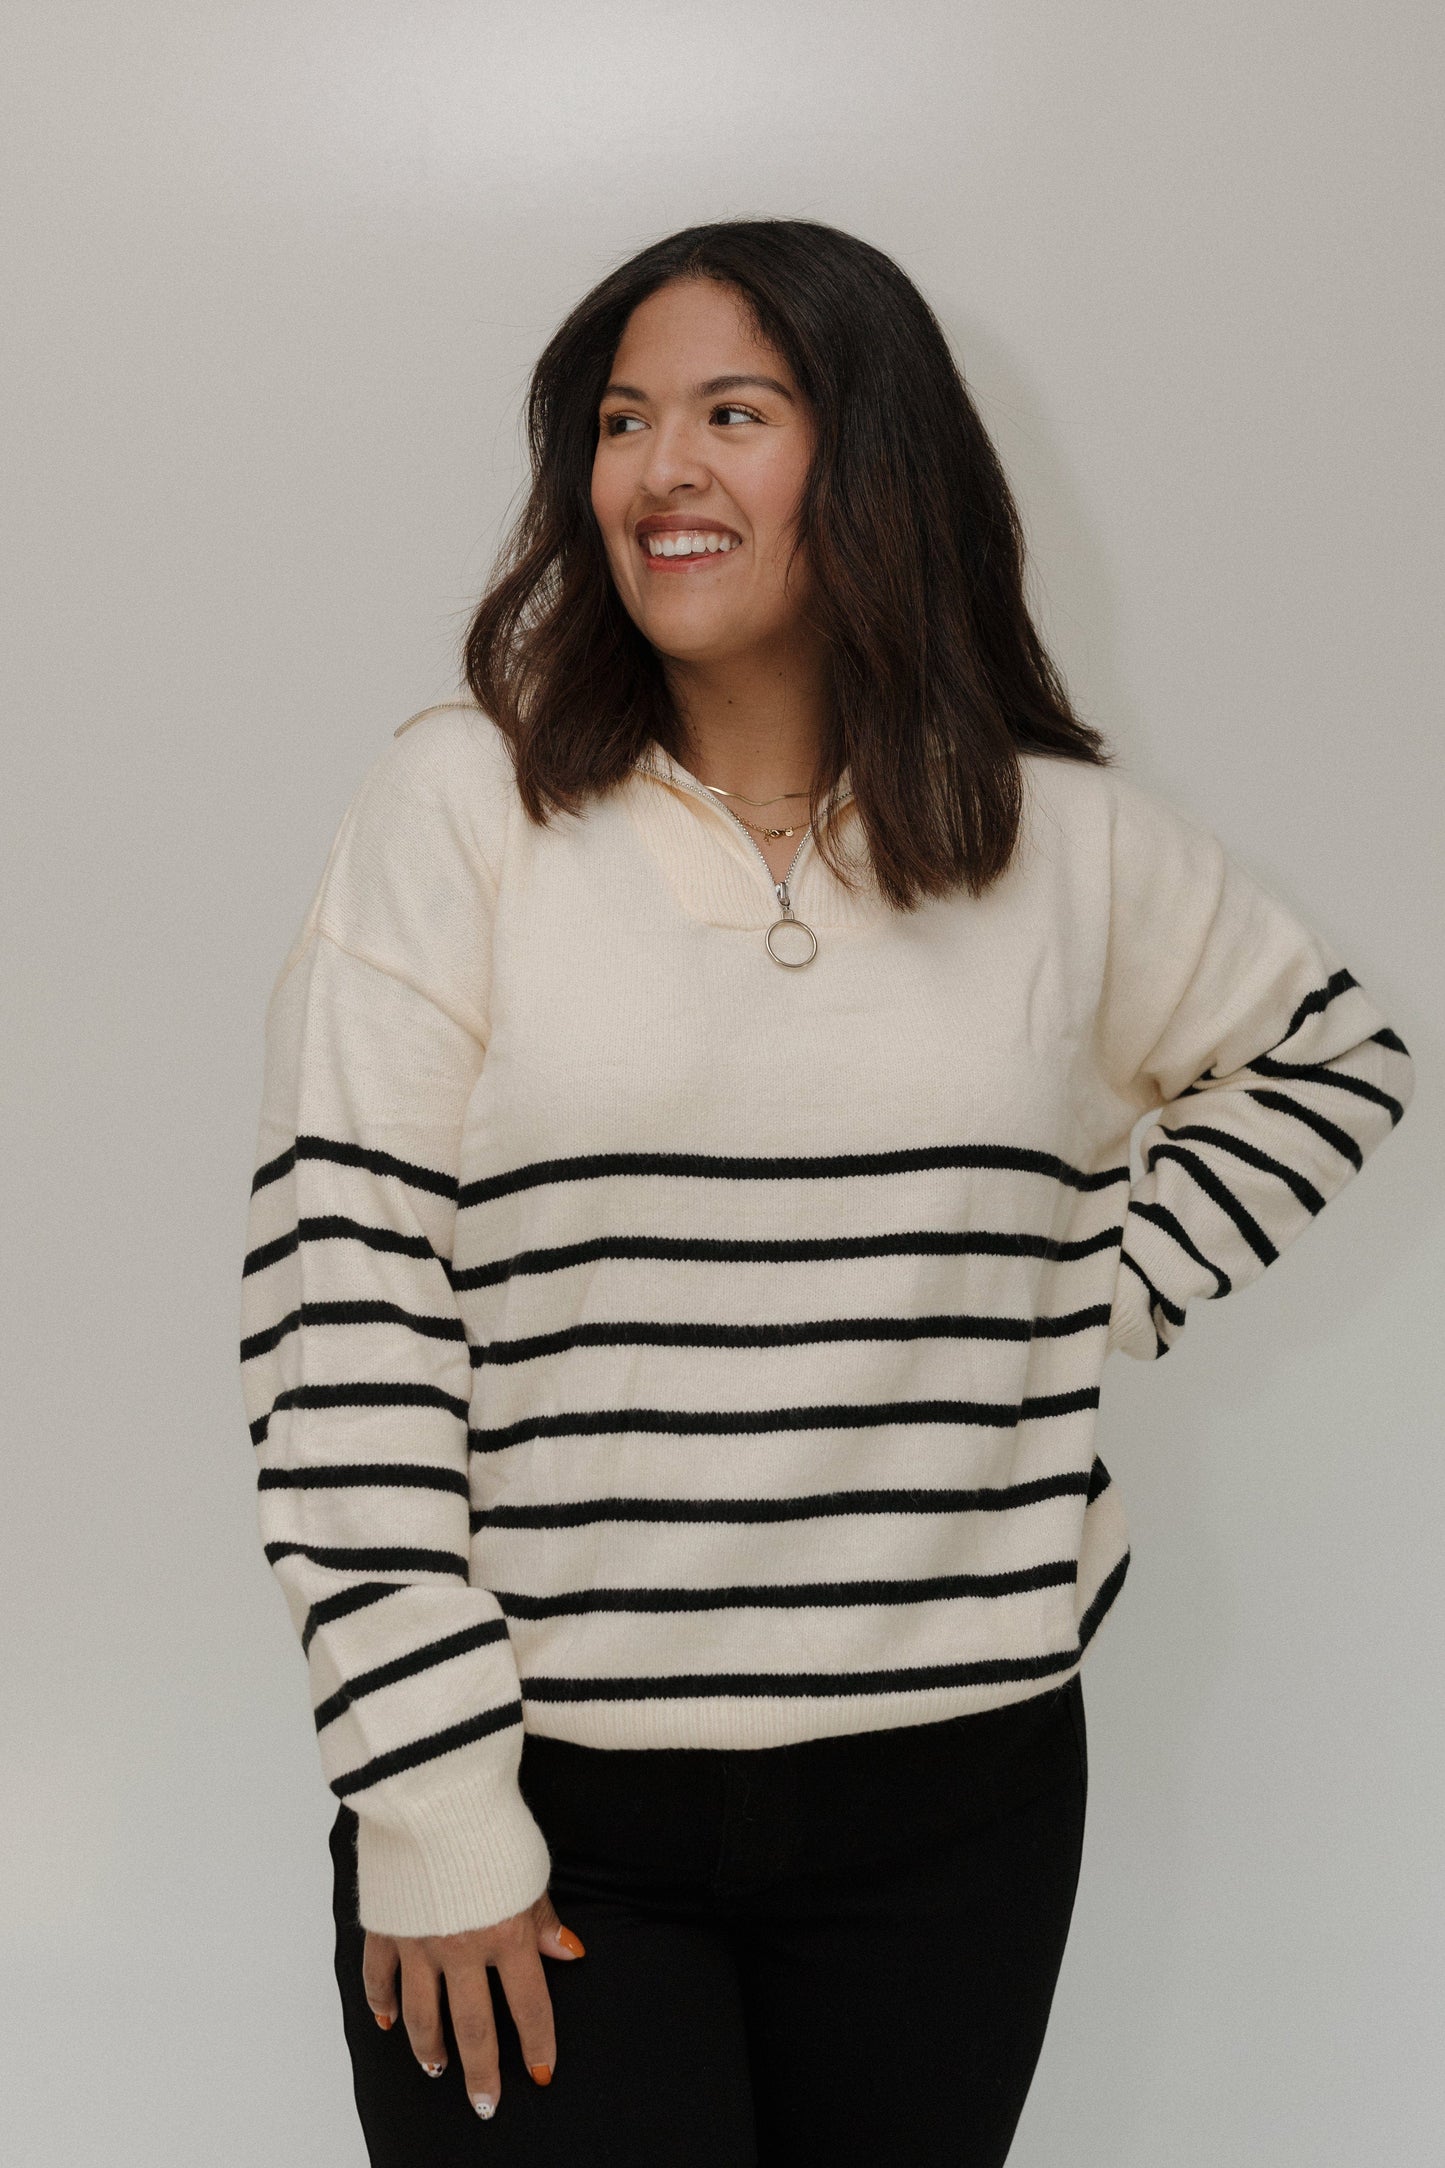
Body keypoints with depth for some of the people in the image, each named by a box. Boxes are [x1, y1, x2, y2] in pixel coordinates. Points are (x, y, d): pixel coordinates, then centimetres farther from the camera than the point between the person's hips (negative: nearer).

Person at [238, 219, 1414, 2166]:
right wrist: (429, 1809, -12)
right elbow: (339, 1303, -9)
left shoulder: (1072, 842, 4)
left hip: (953, 1798, 3)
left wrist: (1111, 1296, 6)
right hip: (539, 1803, -2)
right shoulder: (462, 802, -5)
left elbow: (1332, 1056, 22)